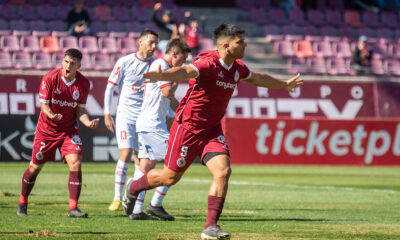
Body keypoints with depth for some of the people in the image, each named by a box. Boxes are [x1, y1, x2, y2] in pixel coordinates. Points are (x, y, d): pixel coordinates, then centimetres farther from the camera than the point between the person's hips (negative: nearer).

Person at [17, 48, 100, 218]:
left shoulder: (84, 83, -9)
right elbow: (43, 104, -13)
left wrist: (88, 123, -21)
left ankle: (73, 208, -15)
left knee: (75, 163, -17)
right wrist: (51, 115, -35)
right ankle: (22, 202, 29)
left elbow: (80, 110, -1)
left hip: (69, 130, 1)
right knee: (35, 166, 7)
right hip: (46, 129, -1)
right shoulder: (50, 78, -17)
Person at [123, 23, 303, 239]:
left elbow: (258, 79, 25)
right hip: (188, 126, -6)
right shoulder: (208, 64, -22)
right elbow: (185, 72, -42)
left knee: (223, 171, -13)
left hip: (212, 130, 6)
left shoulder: (237, 68, 3)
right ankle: (133, 187, 35)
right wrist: (161, 75, -63)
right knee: (171, 176, 5)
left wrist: (284, 84, 39)